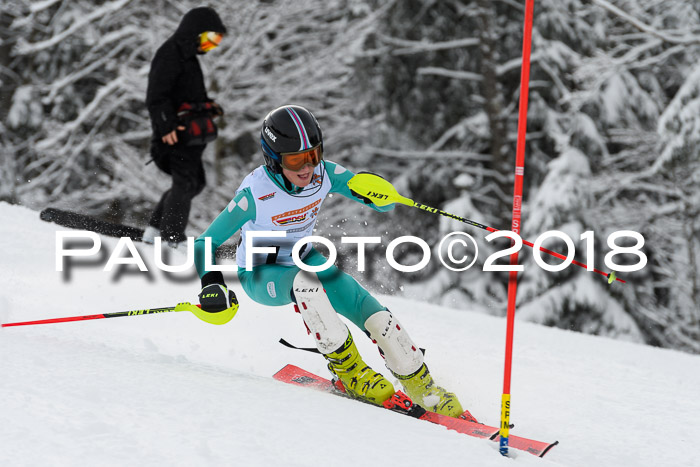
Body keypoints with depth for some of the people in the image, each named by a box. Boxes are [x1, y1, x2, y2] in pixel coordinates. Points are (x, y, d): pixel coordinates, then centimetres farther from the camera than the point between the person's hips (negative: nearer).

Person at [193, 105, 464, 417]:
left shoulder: (325, 174, -19)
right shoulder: (255, 193, -29)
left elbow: (386, 204, -14)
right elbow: (205, 243, -22)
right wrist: (212, 285, -38)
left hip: (304, 259, 4)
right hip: (260, 275, -4)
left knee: (374, 315, -13)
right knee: (305, 280, -39)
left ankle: (424, 390, 4)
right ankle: (349, 371, -25)